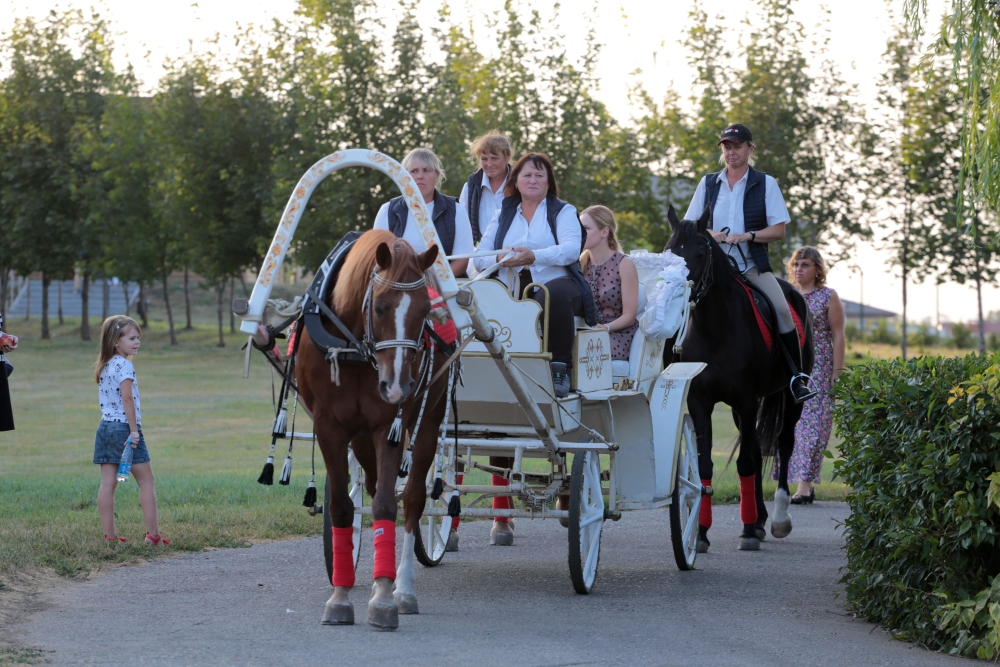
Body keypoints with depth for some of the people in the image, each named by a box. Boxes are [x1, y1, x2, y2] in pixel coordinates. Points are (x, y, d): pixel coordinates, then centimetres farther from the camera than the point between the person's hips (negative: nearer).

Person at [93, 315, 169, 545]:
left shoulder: (104, 367, 14)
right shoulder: (124, 365, -12)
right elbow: (127, 398, -19)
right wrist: (134, 430, -17)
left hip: (105, 427, 8)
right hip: (124, 427, -8)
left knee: (108, 483, 5)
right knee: (147, 481, 0)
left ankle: (110, 534, 5)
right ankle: (153, 534, -1)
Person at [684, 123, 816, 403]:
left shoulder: (765, 184, 4)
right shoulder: (708, 183, 10)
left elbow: (778, 230, -1)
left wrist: (746, 236, -17)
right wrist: (709, 233, -12)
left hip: (753, 264, -2)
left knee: (783, 310, -21)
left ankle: (797, 377, -14)